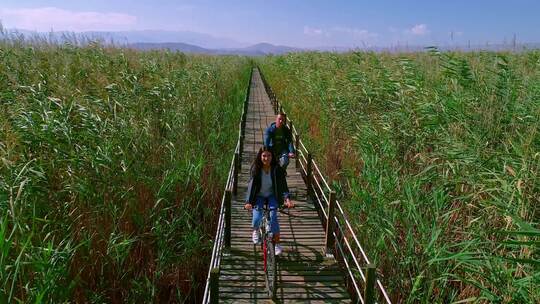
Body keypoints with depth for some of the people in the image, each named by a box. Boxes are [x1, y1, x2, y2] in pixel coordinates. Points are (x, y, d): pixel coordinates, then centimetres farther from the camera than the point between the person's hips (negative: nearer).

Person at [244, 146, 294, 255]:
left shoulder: (277, 169, -18)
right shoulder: (255, 169, -18)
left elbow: (283, 185, -22)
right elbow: (251, 184, -25)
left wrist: (287, 199, -39)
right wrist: (248, 202, -39)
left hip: (272, 196, 0)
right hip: (259, 196, 0)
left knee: (273, 217, -19)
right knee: (257, 218, -14)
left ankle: (277, 244, -2)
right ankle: (255, 231, 25)